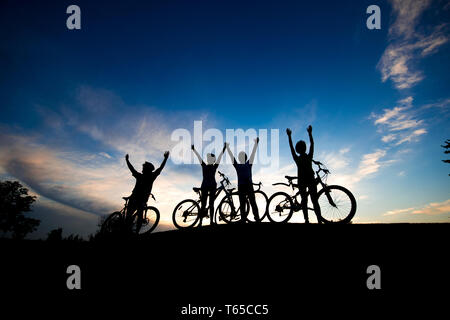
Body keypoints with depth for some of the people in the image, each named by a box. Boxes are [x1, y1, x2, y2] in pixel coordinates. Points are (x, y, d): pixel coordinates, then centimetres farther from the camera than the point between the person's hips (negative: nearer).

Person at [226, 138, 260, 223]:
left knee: (253, 203, -1)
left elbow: (253, 153, 2)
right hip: (241, 187, 2)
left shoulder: (248, 164, 6)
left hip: (249, 186, -2)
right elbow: (231, 155, 10)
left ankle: (257, 219, 3)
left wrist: (256, 143, -2)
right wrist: (227, 147, 9)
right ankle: (243, 220, 10)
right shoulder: (237, 165, 10)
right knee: (242, 205, 5)